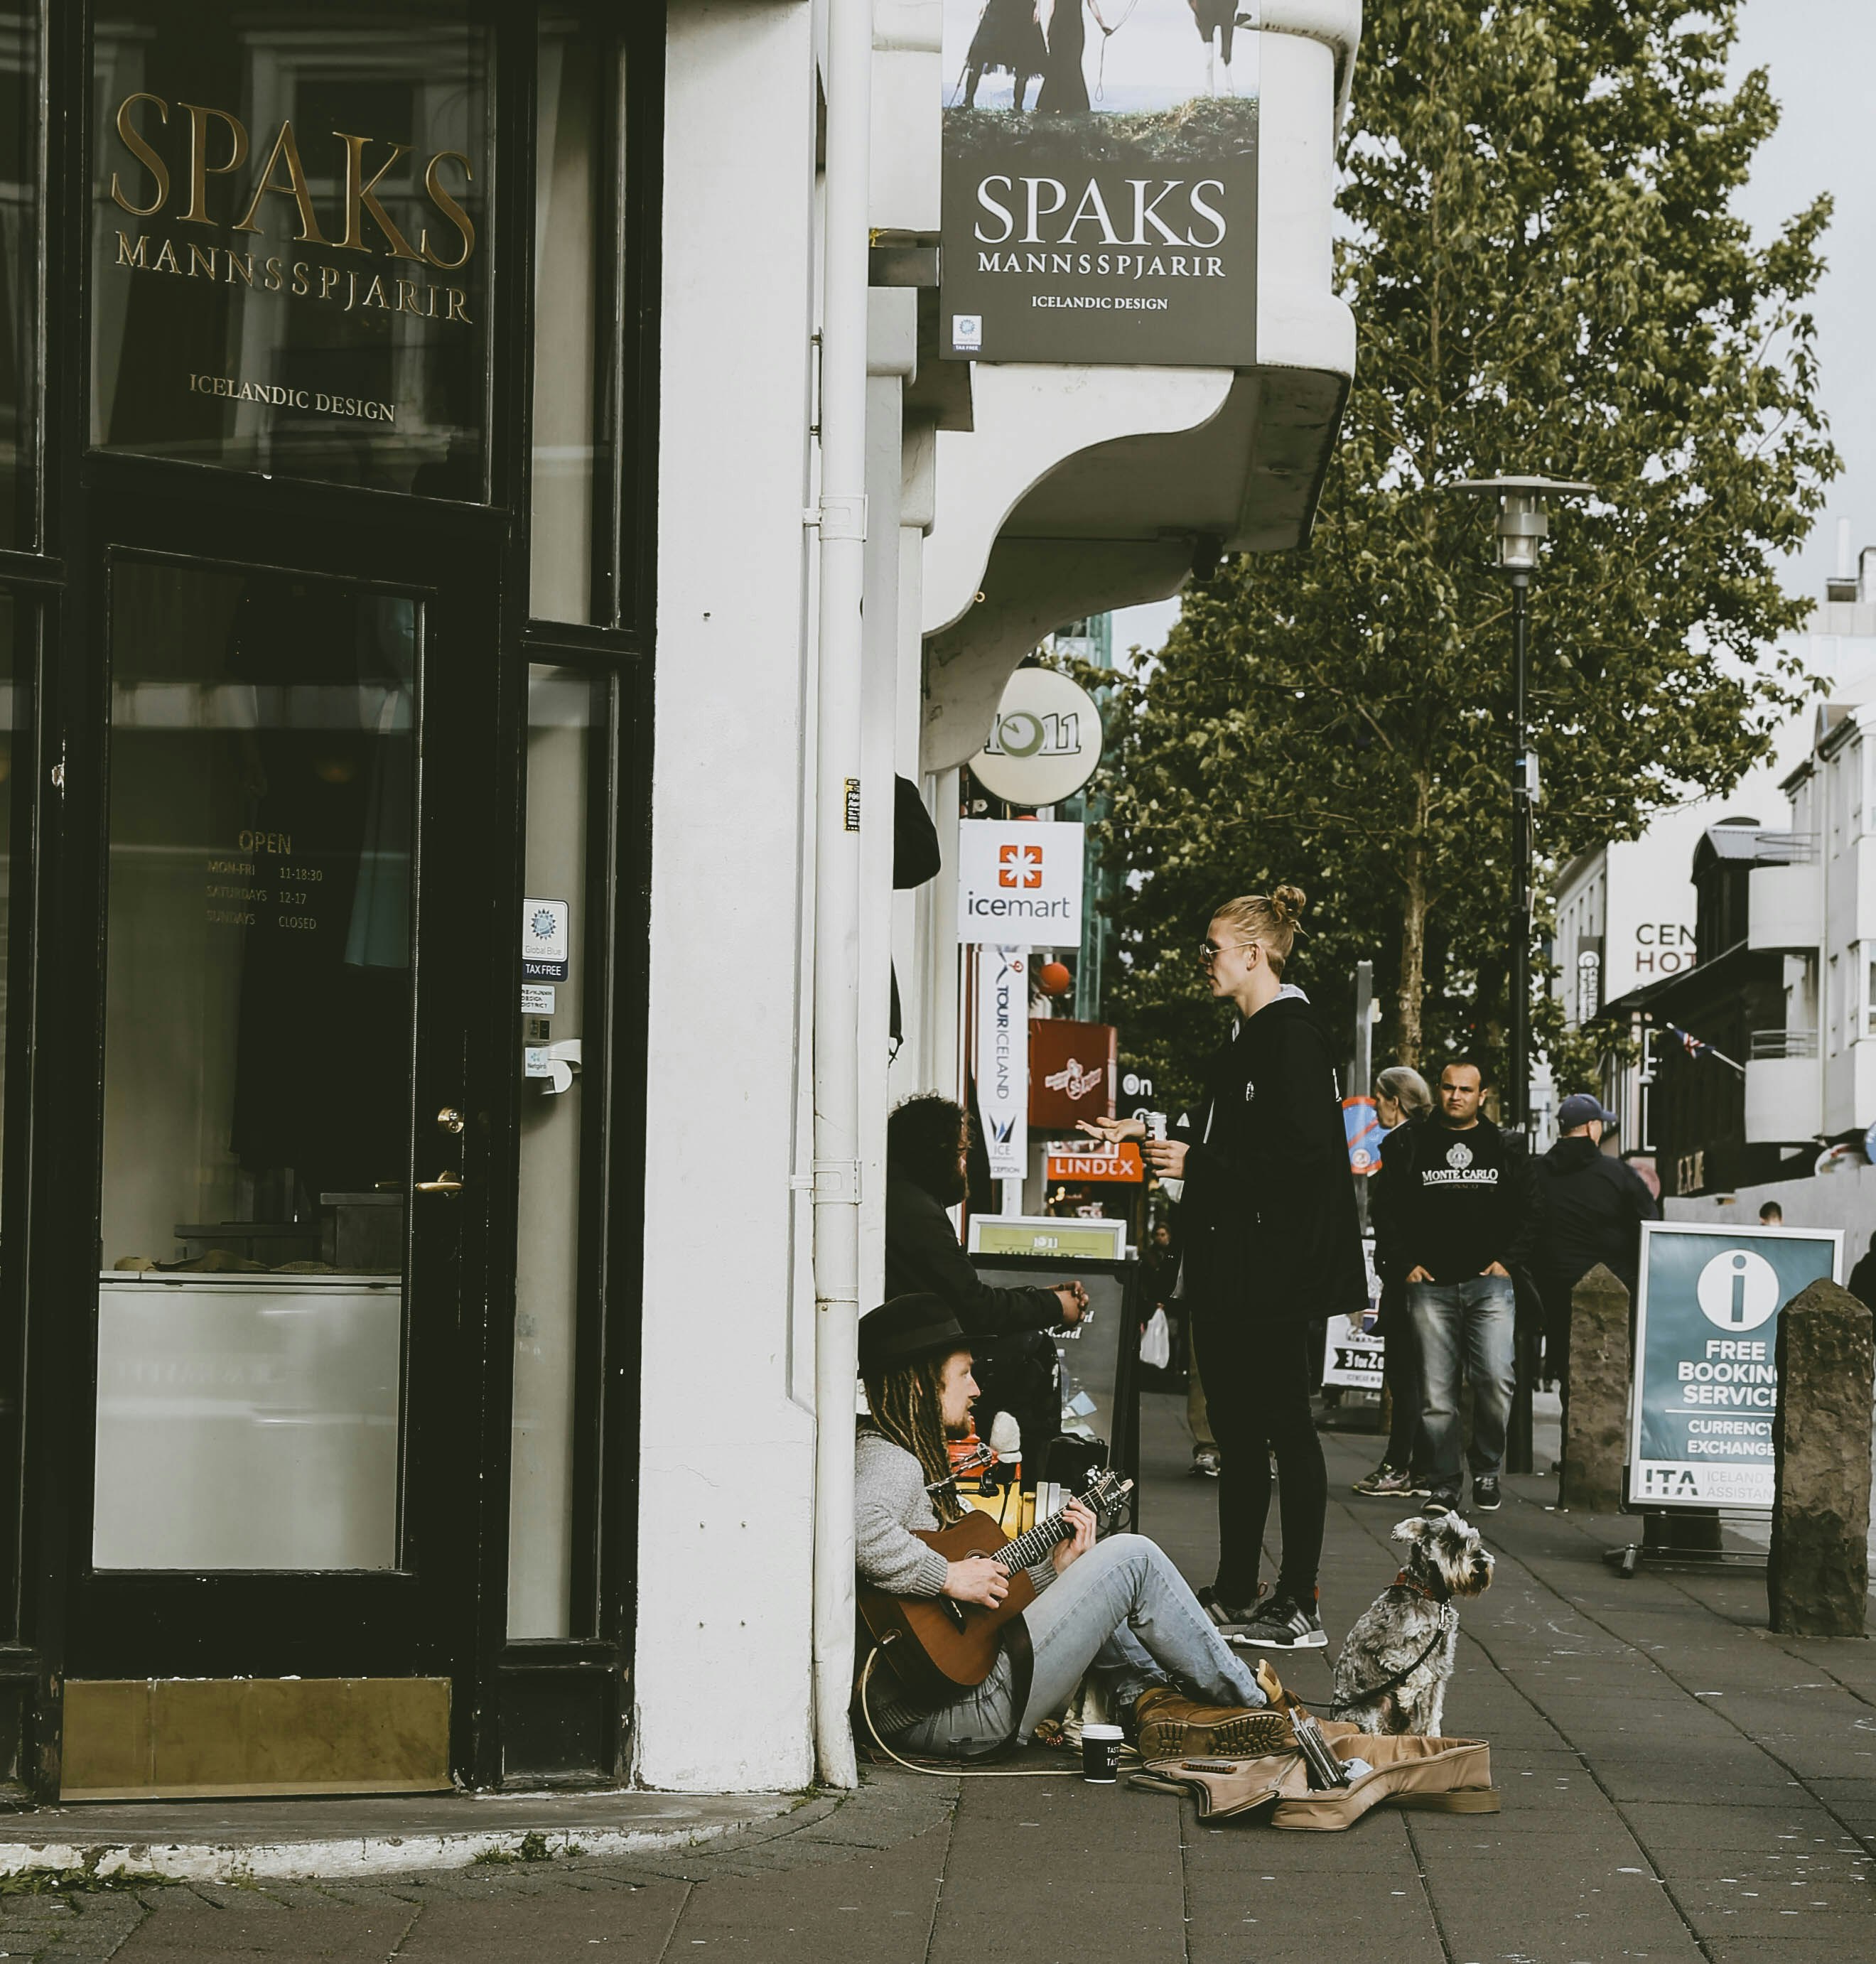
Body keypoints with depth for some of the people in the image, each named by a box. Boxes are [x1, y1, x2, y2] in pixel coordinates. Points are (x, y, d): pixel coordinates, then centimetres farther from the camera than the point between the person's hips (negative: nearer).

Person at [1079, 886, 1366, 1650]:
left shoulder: (1291, 1035, -14)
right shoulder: (1249, 1037, 16)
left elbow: (1301, 1155, -22)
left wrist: (1197, 1164, -18)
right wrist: (1152, 1136, 20)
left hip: (1275, 1266, -10)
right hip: (1232, 1269, 10)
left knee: (1284, 1425, -6)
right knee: (1237, 1428, 13)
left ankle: (1299, 1608, -3)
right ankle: (1235, 1595, 20)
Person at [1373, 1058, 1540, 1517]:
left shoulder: (1506, 1149, 12)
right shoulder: (1410, 1146, 10)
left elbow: (1530, 1213, 13)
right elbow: (1387, 1213, 10)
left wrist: (1507, 1261, 1)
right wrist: (1405, 1264, 1)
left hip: (1490, 1284, 0)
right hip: (1430, 1285, 0)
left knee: (1495, 1377, -14)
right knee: (1436, 1390, -2)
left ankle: (1487, 1470, 5)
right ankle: (1444, 1484, 6)